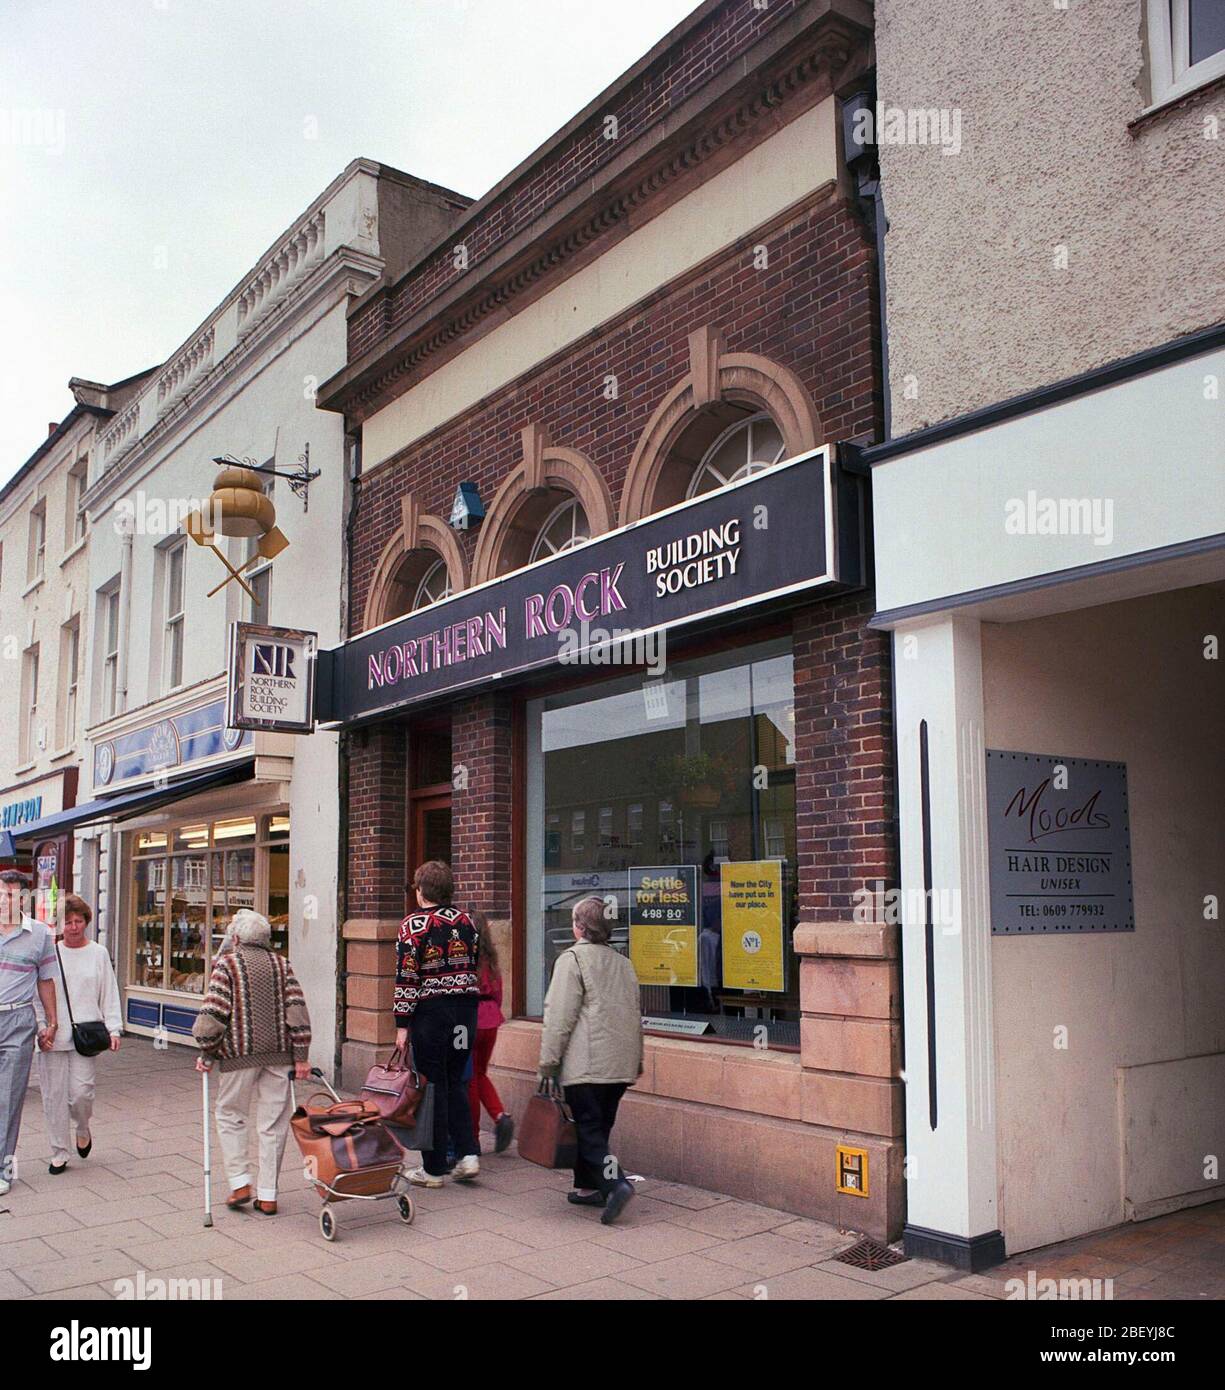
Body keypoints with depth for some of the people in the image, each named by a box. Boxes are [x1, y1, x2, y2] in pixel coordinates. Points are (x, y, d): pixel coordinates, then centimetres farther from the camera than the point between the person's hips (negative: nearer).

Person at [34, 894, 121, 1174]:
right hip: (52, 1038, 1)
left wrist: (113, 1029, 0)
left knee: (81, 1092, -7)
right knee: (54, 1095, 4)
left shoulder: (98, 954, 5)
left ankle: (83, 1130, 25)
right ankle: (59, 1153, 18)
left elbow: (110, 994, 7)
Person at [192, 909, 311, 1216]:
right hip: (279, 1052, 3)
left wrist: (207, 1055, 1)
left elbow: (213, 1014, -10)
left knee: (230, 1116, 15)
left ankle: (240, 1183, 9)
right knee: (273, 1122, 7)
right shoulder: (281, 964, 9)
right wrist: (301, 1057, 3)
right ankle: (268, 1196, 10)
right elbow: (297, 1010, 2)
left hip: (240, 1052, -3)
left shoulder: (227, 964, -1)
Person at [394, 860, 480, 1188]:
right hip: (466, 1007, 5)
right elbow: (475, 963, 12)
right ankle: (468, 1153, 6)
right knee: (455, 1082, 17)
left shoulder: (413, 925, -10)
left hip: (430, 1011, -5)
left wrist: (402, 1025, -8)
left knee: (433, 1087, 3)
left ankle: (434, 1168, 11)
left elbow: (406, 977, -12)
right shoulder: (466, 921, 7)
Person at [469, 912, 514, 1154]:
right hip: (490, 1020, 6)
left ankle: (473, 1138, 13)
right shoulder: (490, 957, 7)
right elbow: (498, 991, 11)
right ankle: (501, 1116, 1)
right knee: (480, 1074, 22)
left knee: (469, 1079, 6)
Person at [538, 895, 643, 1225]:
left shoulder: (572, 959, -7)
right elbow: (636, 1014, 20)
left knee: (589, 1128, -5)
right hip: (621, 1064, 7)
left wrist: (548, 1060, -7)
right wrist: (636, 1059, 27)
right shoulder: (623, 963, 15)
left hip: (586, 1064, -7)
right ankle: (589, 1187, 21)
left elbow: (560, 1015, -12)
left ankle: (615, 1183, -19)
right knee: (599, 1127, 15)